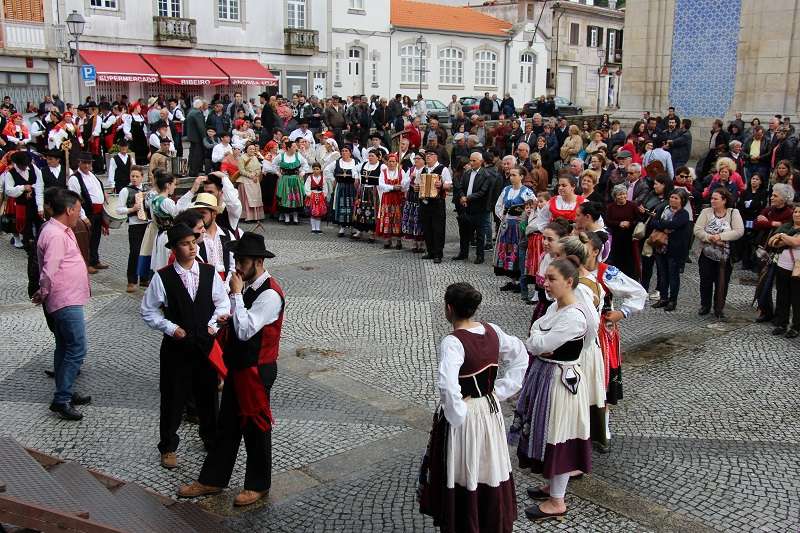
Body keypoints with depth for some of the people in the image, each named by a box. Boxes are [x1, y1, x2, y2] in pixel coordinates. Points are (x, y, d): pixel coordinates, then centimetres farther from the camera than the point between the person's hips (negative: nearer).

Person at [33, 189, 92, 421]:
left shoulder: (62, 230, 12)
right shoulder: (55, 235, -21)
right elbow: (48, 272, -25)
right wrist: (43, 294, -9)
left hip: (69, 299, 11)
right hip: (66, 301, -11)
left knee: (65, 348, 17)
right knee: (77, 349, -8)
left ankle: (65, 394, 27)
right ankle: (61, 400, -2)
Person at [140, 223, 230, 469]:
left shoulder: (209, 272, -3)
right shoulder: (162, 278, -10)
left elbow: (223, 303, 6)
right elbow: (148, 311, -2)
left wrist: (213, 325, -8)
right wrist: (170, 328, -13)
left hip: (206, 342, 3)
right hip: (177, 346, -2)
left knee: (208, 393, 16)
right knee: (173, 397, 7)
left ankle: (211, 438, 38)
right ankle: (168, 446, 26)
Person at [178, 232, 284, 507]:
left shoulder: (270, 294, -22)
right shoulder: (248, 286, 6)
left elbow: (245, 330, -30)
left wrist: (236, 293, -24)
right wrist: (229, 319, 3)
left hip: (256, 370, -9)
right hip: (236, 366, 9)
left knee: (255, 426, 7)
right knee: (227, 424, 17)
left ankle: (258, 484, 25)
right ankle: (212, 479, 30)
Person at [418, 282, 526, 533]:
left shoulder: (452, 343, -24)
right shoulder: (492, 331, -3)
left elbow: (448, 387, -37)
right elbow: (520, 356, 11)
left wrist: (457, 414, -20)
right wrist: (500, 391, 9)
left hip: (465, 417, -7)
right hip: (491, 411, 7)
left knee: (461, 478, 10)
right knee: (491, 472, 22)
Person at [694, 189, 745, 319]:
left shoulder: (733, 213, -3)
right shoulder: (706, 212, 0)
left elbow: (739, 231, -14)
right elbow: (697, 230, -9)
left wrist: (720, 237, -23)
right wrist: (710, 238, -25)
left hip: (725, 257, -1)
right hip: (707, 255, 1)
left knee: (722, 283, 7)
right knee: (705, 281, 10)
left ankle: (719, 308, 22)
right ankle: (705, 306, 28)